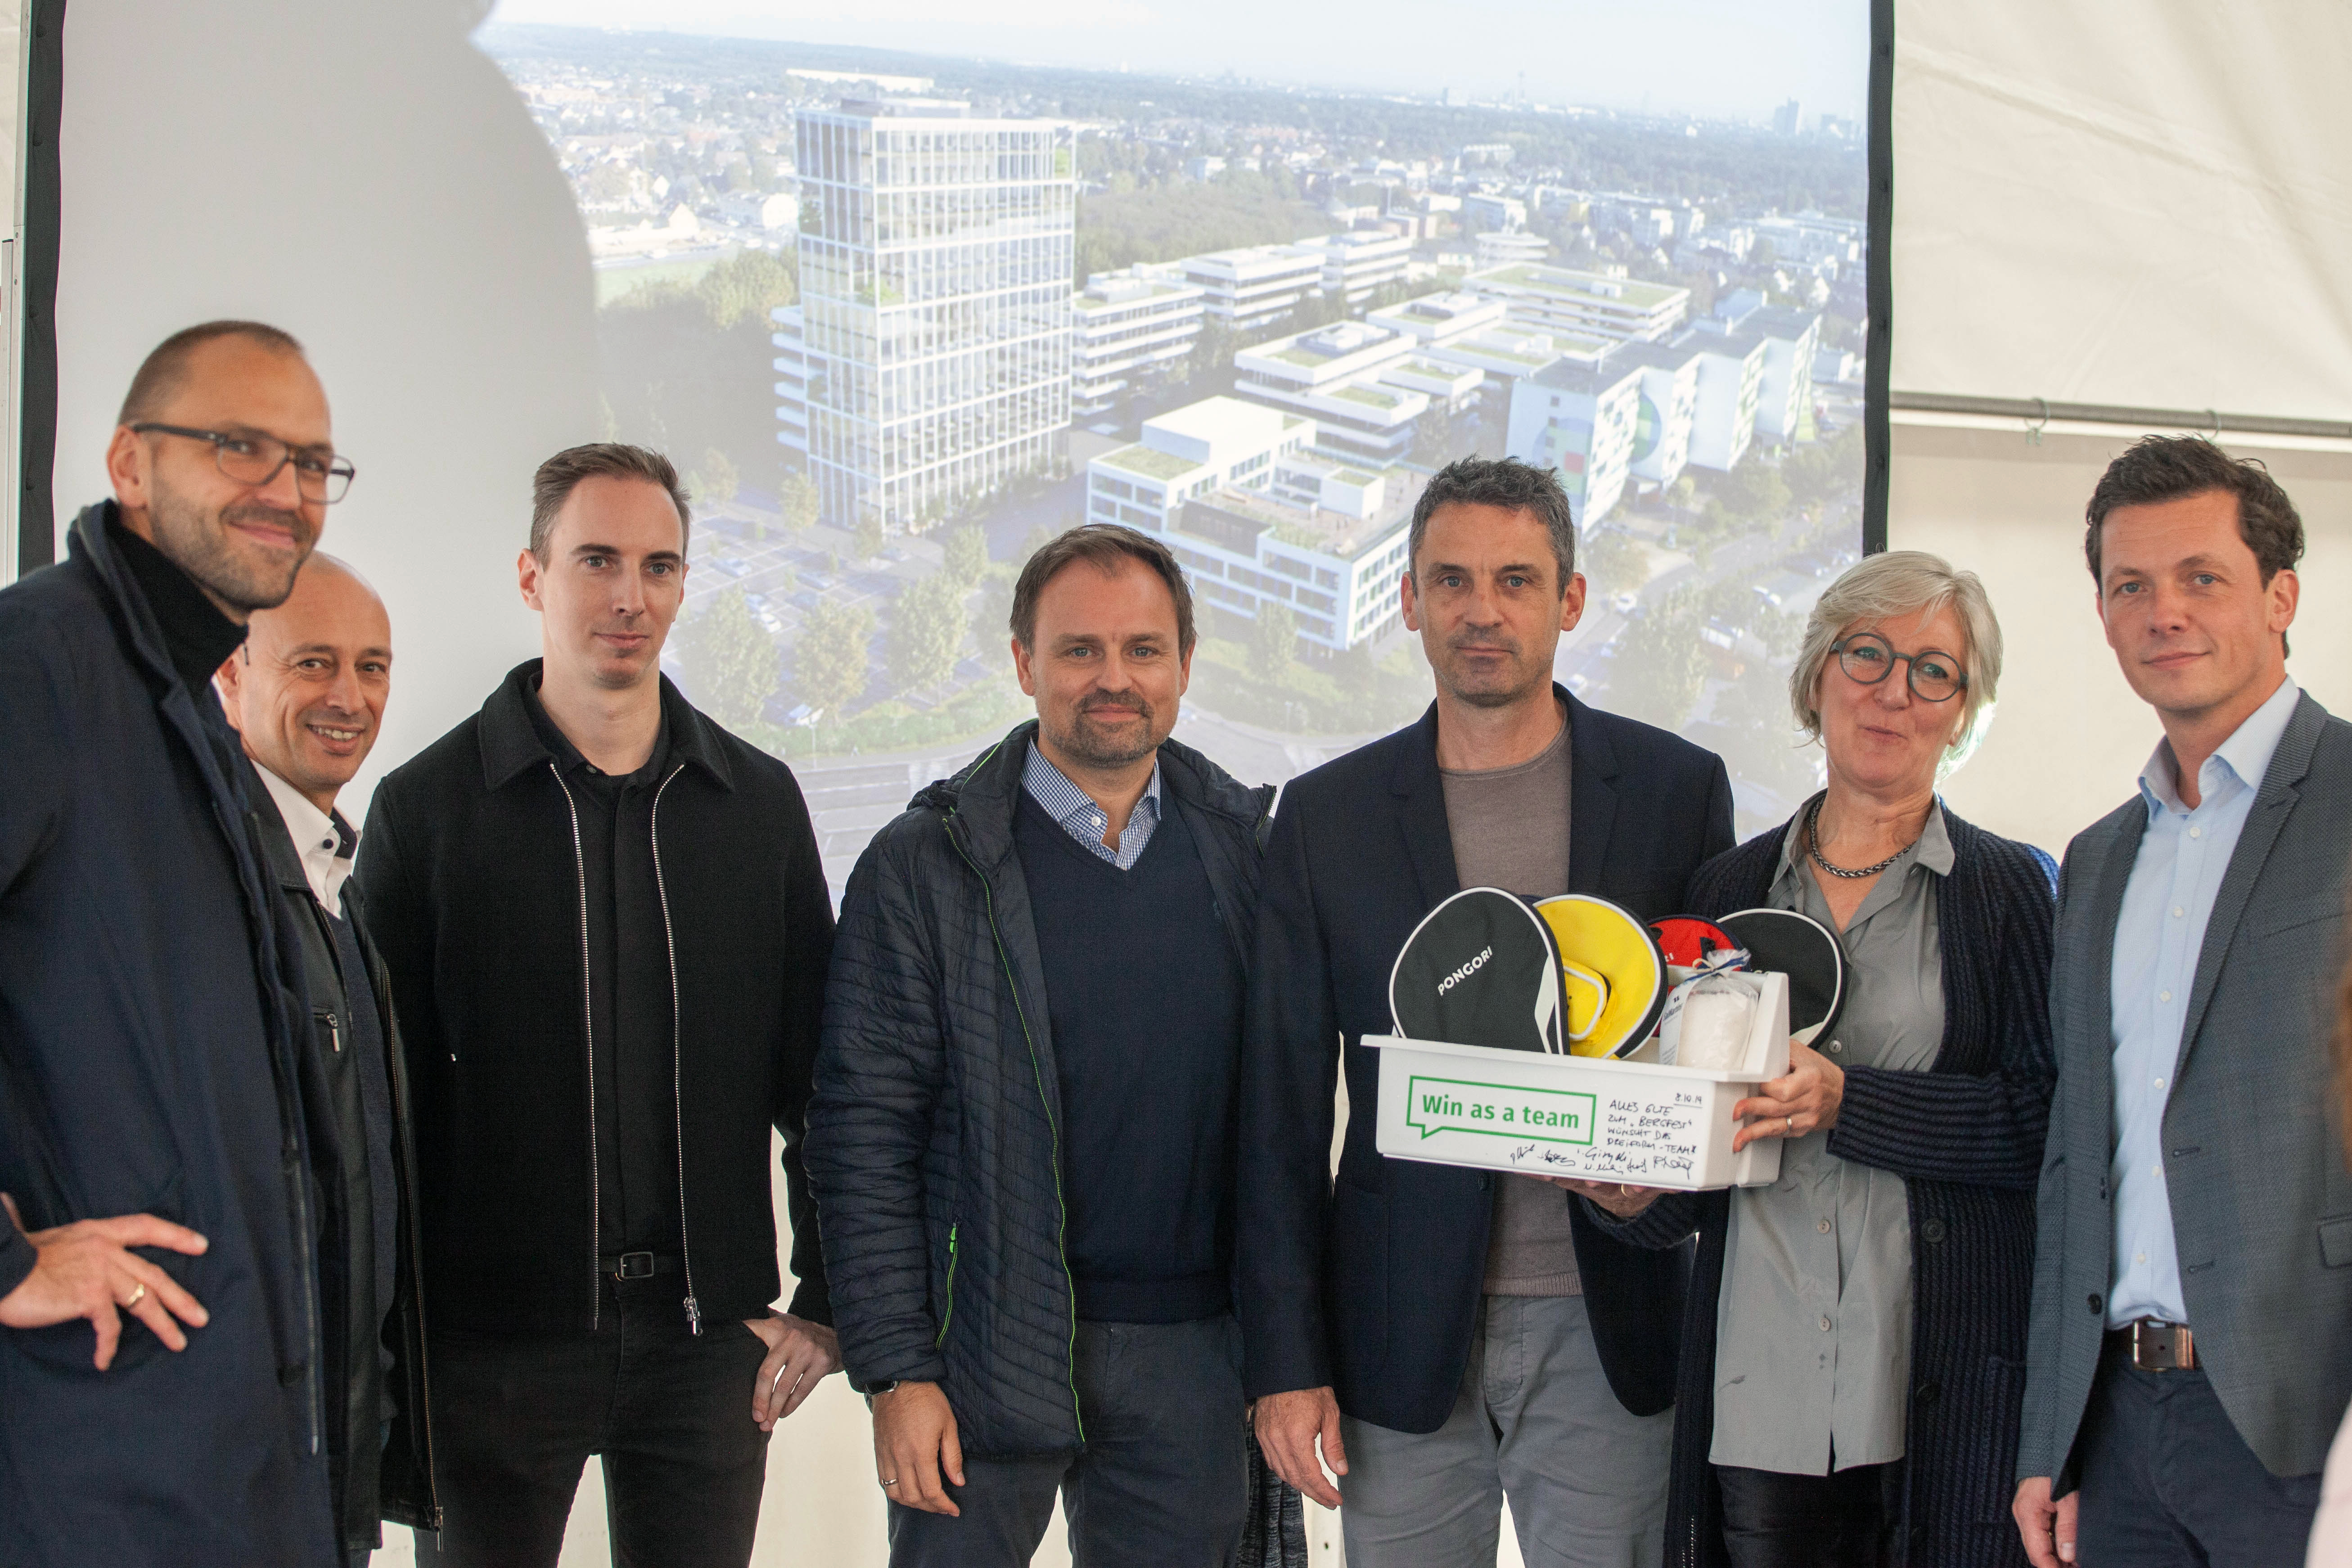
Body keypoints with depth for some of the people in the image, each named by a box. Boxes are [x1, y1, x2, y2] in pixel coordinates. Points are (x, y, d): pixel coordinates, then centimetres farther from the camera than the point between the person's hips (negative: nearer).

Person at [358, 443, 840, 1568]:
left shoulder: (760, 802, 7)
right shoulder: (427, 804, 0)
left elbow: (815, 1071, 9)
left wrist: (824, 1300, 3)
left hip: (709, 1335, 2)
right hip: (490, 1338, -2)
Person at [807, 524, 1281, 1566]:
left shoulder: (1247, 845, 6)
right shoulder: (924, 866, -4)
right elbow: (863, 1137, -6)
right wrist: (896, 1372, -10)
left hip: (1191, 1357, 3)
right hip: (989, 1355, -3)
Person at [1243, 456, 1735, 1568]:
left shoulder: (1677, 789, 2)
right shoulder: (1326, 817, 2)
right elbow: (1283, 1110, 3)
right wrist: (1285, 1360, -1)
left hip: (1610, 1333, 0)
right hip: (1403, 1338, 1)